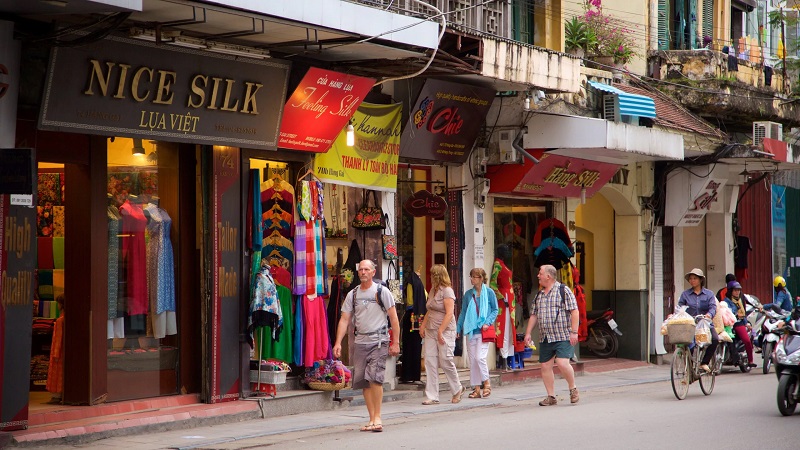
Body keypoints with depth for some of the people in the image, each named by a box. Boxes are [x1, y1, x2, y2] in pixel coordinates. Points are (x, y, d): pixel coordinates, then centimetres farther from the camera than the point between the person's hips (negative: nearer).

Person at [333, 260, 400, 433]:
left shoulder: (382, 292, 0)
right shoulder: (353, 295, 10)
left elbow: (393, 318, 0)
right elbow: (344, 319, 8)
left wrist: (395, 342, -5)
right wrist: (338, 342, -2)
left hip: (379, 341, -4)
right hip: (360, 341, 5)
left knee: (374, 377, -18)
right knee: (364, 381, 3)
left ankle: (377, 417, -10)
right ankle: (372, 419, 10)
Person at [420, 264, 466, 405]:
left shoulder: (447, 291, -10)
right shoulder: (433, 290, 16)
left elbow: (449, 314, -16)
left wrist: (440, 331, -20)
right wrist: (423, 326, 10)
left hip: (445, 330, -8)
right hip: (431, 330, 8)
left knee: (446, 361, -4)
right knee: (430, 362, -1)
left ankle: (458, 389, 19)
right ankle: (432, 396, 0)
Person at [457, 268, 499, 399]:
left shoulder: (489, 292, -1)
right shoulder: (468, 294, 10)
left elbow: (495, 310, 3)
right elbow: (463, 312, 14)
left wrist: (487, 322, -11)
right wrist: (458, 328, 8)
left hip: (483, 330, -4)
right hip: (470, 330, 4)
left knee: (480, 357, -15)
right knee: (472, 360, 3)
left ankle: (486, 383, 3)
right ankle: (476, 389, 8)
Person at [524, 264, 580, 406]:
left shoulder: (563, 290, -4)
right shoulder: (539, 295, 15)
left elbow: (574, 311, -7)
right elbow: (534, 315, 20)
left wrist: (574, 332, -13)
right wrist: (528, 333, 12)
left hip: (563, 337, -6)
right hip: (545, 338, 7)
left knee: (562, 363, -18)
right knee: (545, 366, 3)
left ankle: (573, 388, 4)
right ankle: (551, 396, 10)